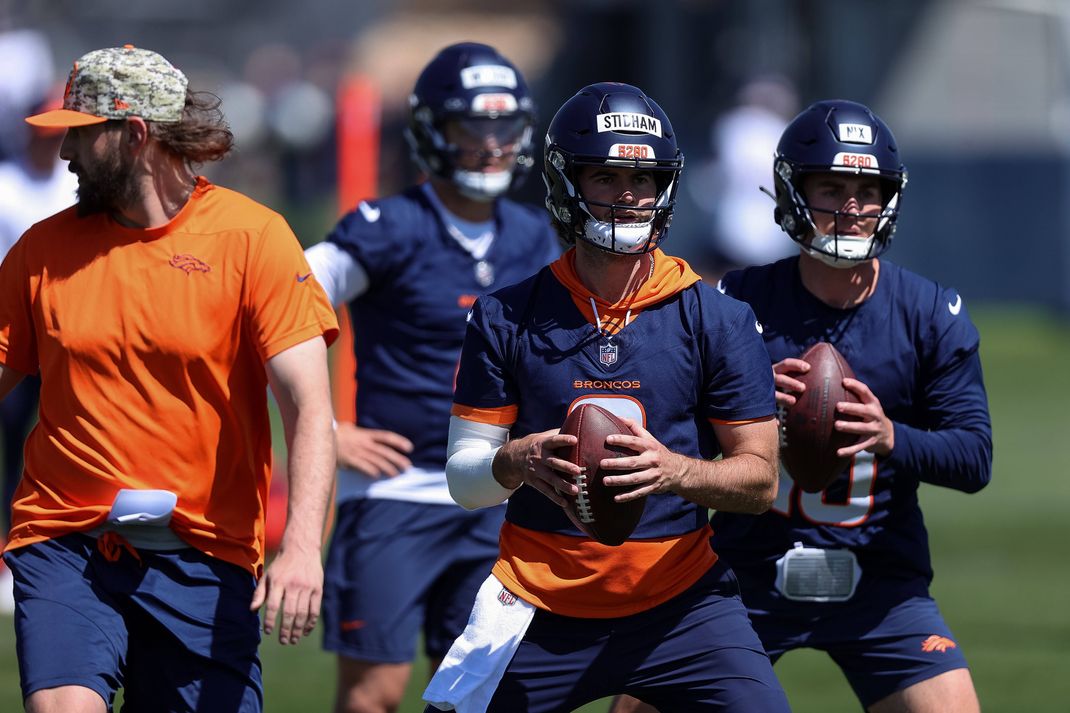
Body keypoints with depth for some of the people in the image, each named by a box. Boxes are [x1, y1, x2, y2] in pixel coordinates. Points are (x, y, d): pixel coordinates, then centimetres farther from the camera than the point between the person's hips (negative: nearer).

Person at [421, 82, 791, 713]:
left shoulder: (717, 320, -1)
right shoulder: (506, 319, 0)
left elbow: (761, 480, -3)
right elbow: (463, 477, 0)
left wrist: (677, 471, -24)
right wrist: (516, 462, -23)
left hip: (679, 606, 0)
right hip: (539, 609, 1)